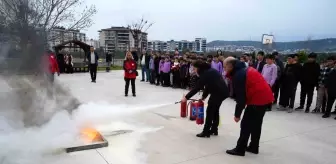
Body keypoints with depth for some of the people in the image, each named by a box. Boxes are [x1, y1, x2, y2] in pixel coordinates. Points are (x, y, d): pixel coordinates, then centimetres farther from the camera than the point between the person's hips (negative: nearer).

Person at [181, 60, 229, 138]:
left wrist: (186, 97, -10)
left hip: (218, 92, -10)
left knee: (210, 111, -1)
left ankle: (206, 132, 5)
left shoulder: (204, 73, -12)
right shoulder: (209, 71, 16)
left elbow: (197, 88, -14)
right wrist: (204, 96, 14)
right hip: (223, 91, 10)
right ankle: (214, 130, 28)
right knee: (215, 110, 19)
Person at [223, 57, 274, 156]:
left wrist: (237, 114, -10)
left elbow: (240, 97, -17)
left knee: (246, 125, -2)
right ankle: (254, 147, 29)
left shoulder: (238, 75, -16)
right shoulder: (245, 69, 15)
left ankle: (240, 149, 5)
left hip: (258, 99, -10)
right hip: (266, 97, 10)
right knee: (256, 124, 19)